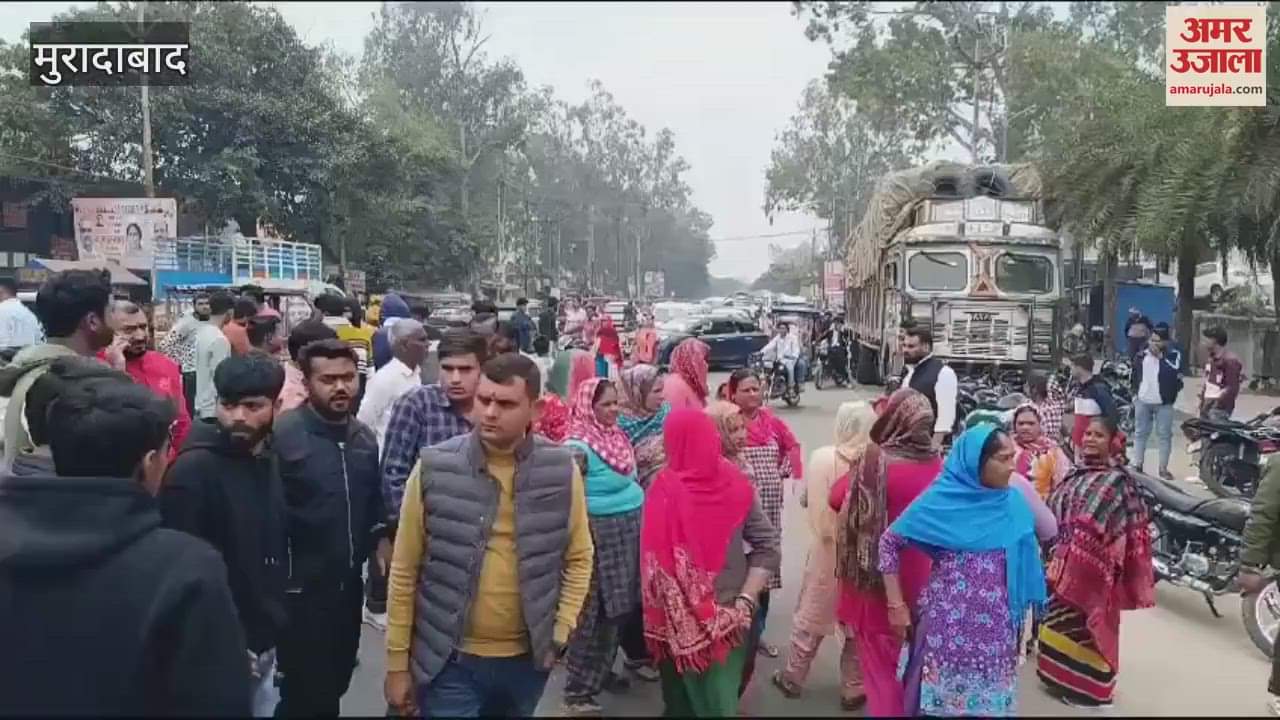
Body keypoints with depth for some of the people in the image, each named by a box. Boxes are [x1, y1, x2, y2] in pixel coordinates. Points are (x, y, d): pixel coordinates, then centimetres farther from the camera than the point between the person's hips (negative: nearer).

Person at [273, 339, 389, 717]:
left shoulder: (365, 437, 5)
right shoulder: (281, 434, -18)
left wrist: (381, 537, 3)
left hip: (350, 584, 6)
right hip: (301, 589, -6)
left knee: (335, 686, 20)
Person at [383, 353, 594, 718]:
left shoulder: (561, 470, -6)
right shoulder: (434, 467, -9)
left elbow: (579, 558, 6)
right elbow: (405, 571, -3)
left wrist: (560, 632, -3)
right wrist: (397, 663, -1)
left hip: (528, 658, 2)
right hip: (449, 660, -2)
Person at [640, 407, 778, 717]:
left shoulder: (664, 488, -16)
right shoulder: (736, 484, -5)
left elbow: (653, 561, -12)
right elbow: (769, 548, -5)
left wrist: (660, 616, 0)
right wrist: (745, 601, -6)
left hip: (680, 620, -3)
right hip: (731, 616, 3)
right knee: (722, 693, 19)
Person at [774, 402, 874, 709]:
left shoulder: (821, 457, -14)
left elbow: (805, 500, -4)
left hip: (827, 550, 1)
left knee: (811, 616, 19)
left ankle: (792, 678, 33)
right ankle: (853, 690, 28)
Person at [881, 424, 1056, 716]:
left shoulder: (1013, 500, 2)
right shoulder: (941, 499, -10)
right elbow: (889, 541, -5)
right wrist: (896, 604, -6)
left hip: (997, 626, 4)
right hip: (949, 623, -4)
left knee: (992, 700, 13)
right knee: (943, 697, 6)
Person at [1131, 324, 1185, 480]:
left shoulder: (1174, 355, -7)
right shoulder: (1143, 354, 6)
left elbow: (1176, 373, -24)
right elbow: (1135, 373, 17)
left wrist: (1160, 357, -21)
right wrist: (1135, 392, 14)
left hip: (1164, 403, -4)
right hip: (1142, 401, 4)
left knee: (1164, 435, 3)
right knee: (1140, 433, 11)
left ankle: (1163, 468, 11)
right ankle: (1137, 465, 21)